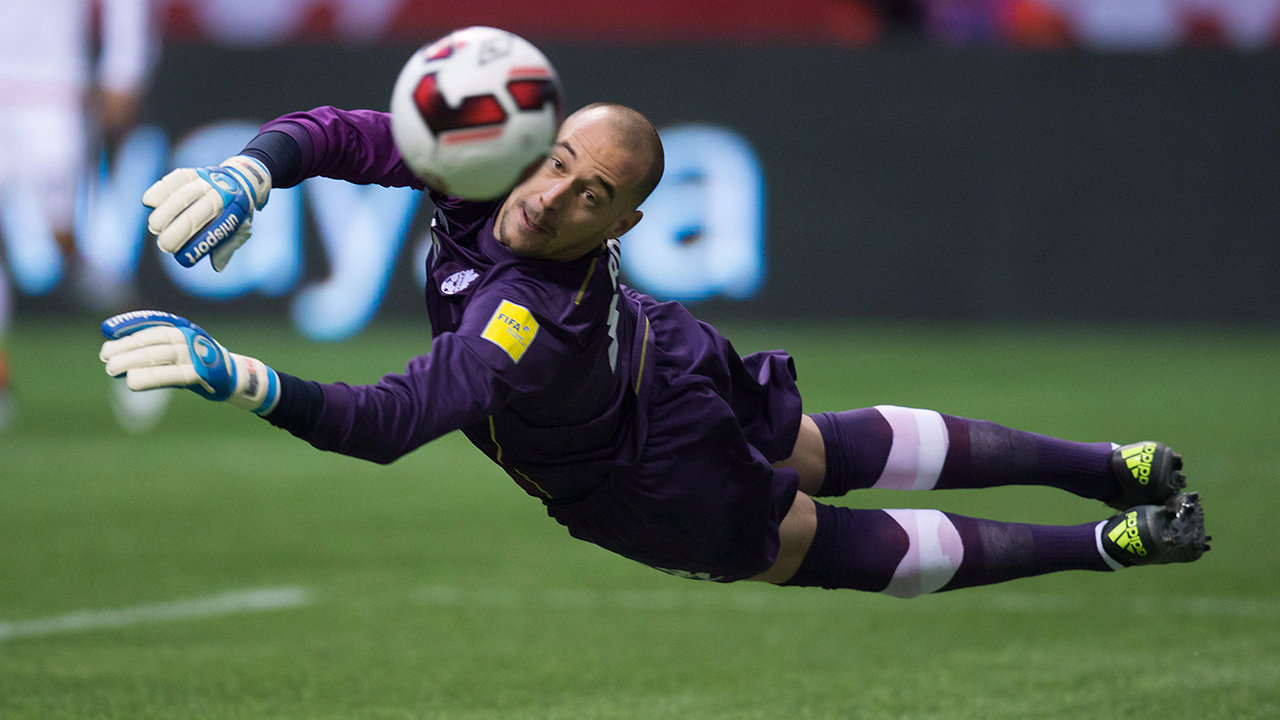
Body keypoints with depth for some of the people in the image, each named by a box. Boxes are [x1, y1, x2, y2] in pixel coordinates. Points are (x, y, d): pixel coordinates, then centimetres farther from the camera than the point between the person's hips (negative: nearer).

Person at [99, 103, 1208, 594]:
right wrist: (247, 171, -37)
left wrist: (232, 375, -63)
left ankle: (1115, 544, 32)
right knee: (834, 453, 31)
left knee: (853, 547, 18)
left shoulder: (525, 326, -46)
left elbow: (387, 424, -54)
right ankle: (1117, 468, 45)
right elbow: (341, 134, -18)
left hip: (658, 483, -7)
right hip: (679, 364, 7)